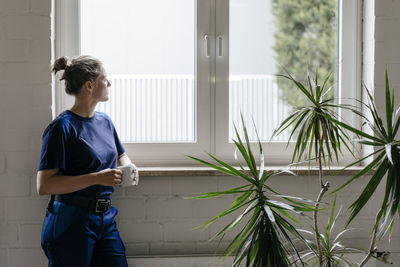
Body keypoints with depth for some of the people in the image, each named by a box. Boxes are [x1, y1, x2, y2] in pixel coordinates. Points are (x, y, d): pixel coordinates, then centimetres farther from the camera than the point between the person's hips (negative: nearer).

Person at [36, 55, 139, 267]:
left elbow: (121, 156, 30)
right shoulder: (62, 127, -12)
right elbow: (44, 186, -18)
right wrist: (97, 178, -22)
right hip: (71, 225, -7)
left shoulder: (105, 122, 12)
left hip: (105, 220, 7)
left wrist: (129, 167, 5)